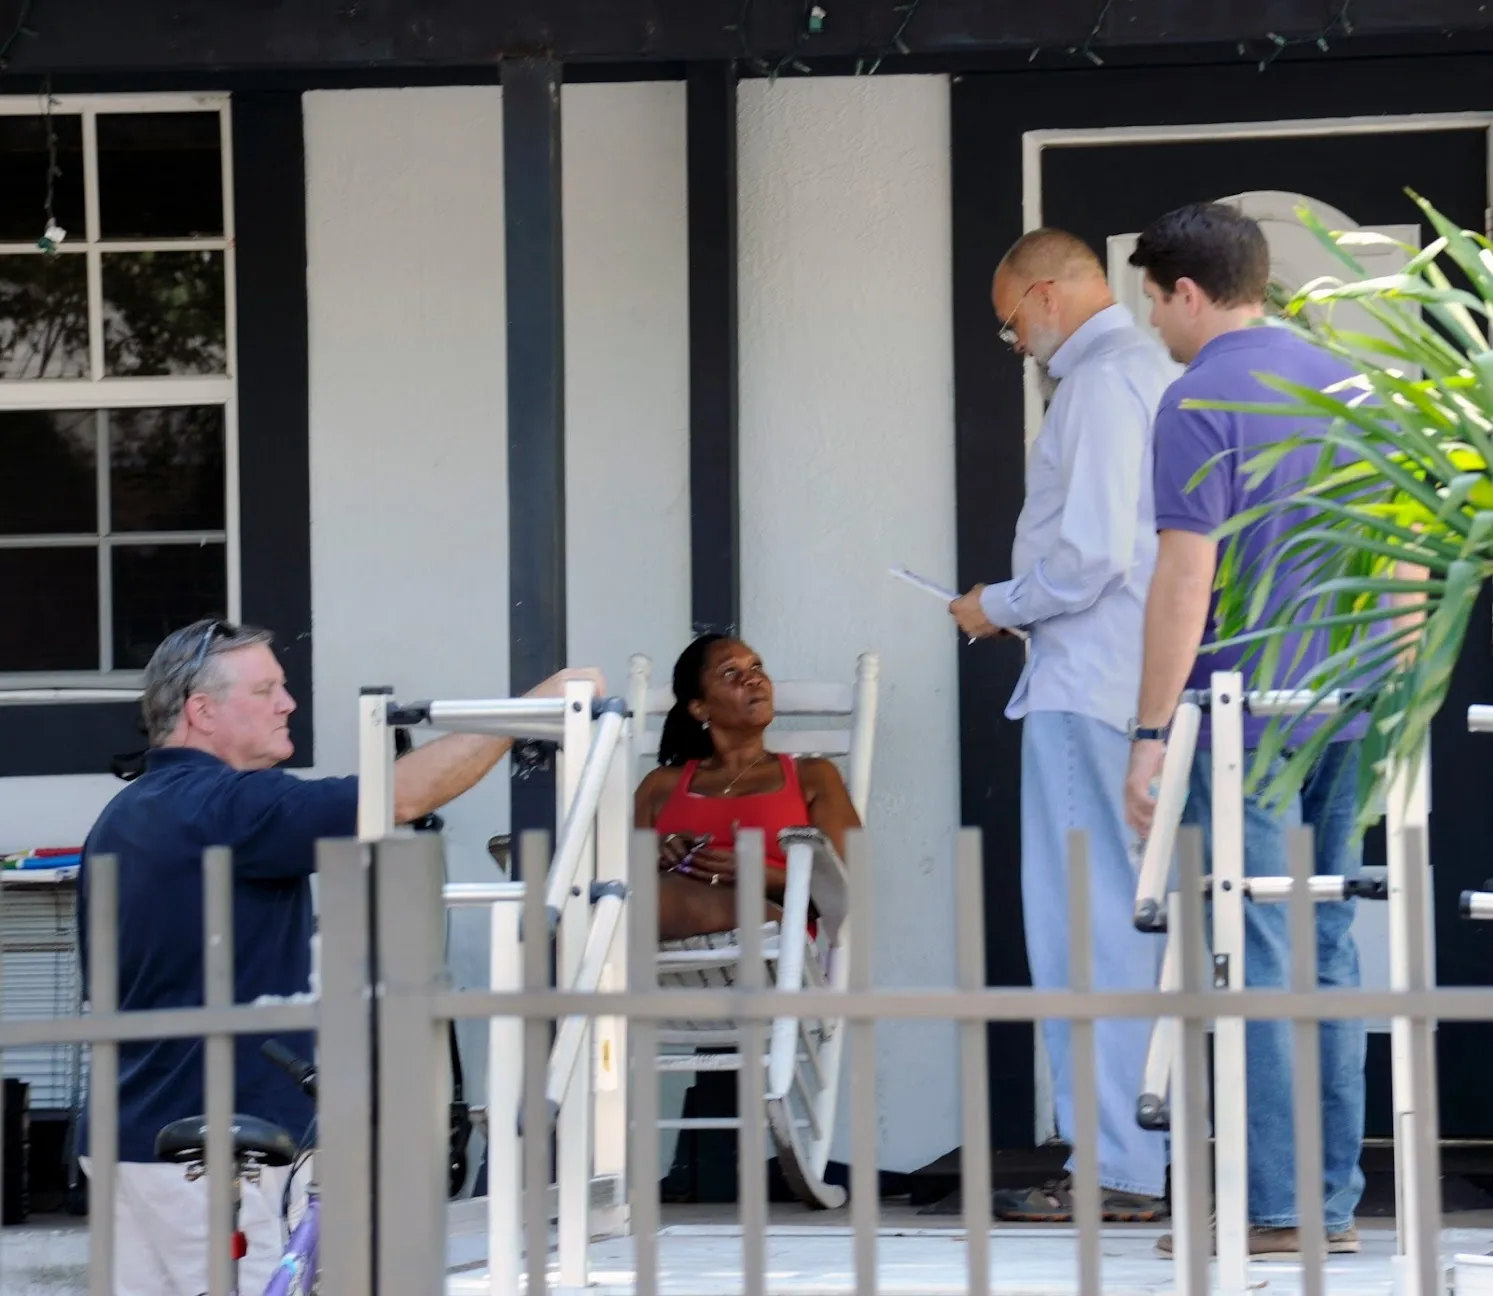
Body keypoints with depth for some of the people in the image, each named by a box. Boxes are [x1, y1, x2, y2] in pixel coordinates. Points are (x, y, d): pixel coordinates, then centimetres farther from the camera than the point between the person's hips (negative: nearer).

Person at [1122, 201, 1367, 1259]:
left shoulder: (1199, 402, -11)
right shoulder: (1341, 383, 13)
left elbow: (1188, 576, -16)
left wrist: (1152, 732, -14)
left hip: (1244, 718, -7)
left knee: (1260, 959, -4)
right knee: (1328, 945, 10)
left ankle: (1278, 1205, -4)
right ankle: (1336, 1199, 12)